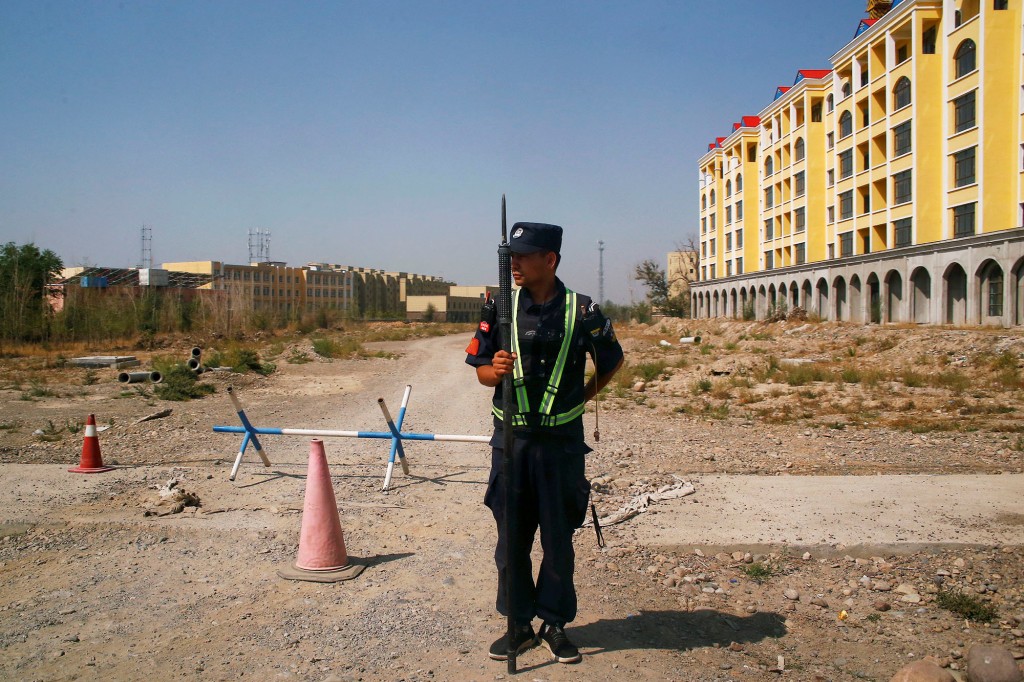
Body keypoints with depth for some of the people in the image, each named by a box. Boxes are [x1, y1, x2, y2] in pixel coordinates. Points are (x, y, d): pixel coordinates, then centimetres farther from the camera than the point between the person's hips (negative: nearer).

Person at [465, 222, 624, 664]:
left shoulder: (582, 312, -4)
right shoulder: (500, 308, 1)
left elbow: (612, 360, 12)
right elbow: (481, 371, 3)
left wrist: (583, 396, 4)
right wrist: (496, 370, -18)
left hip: (561, 441, -1)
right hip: (512, 440, 2)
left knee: (559, 538, 8)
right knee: (511, 537, 9)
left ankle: (556, 624, 24)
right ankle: (519, 625, 24)